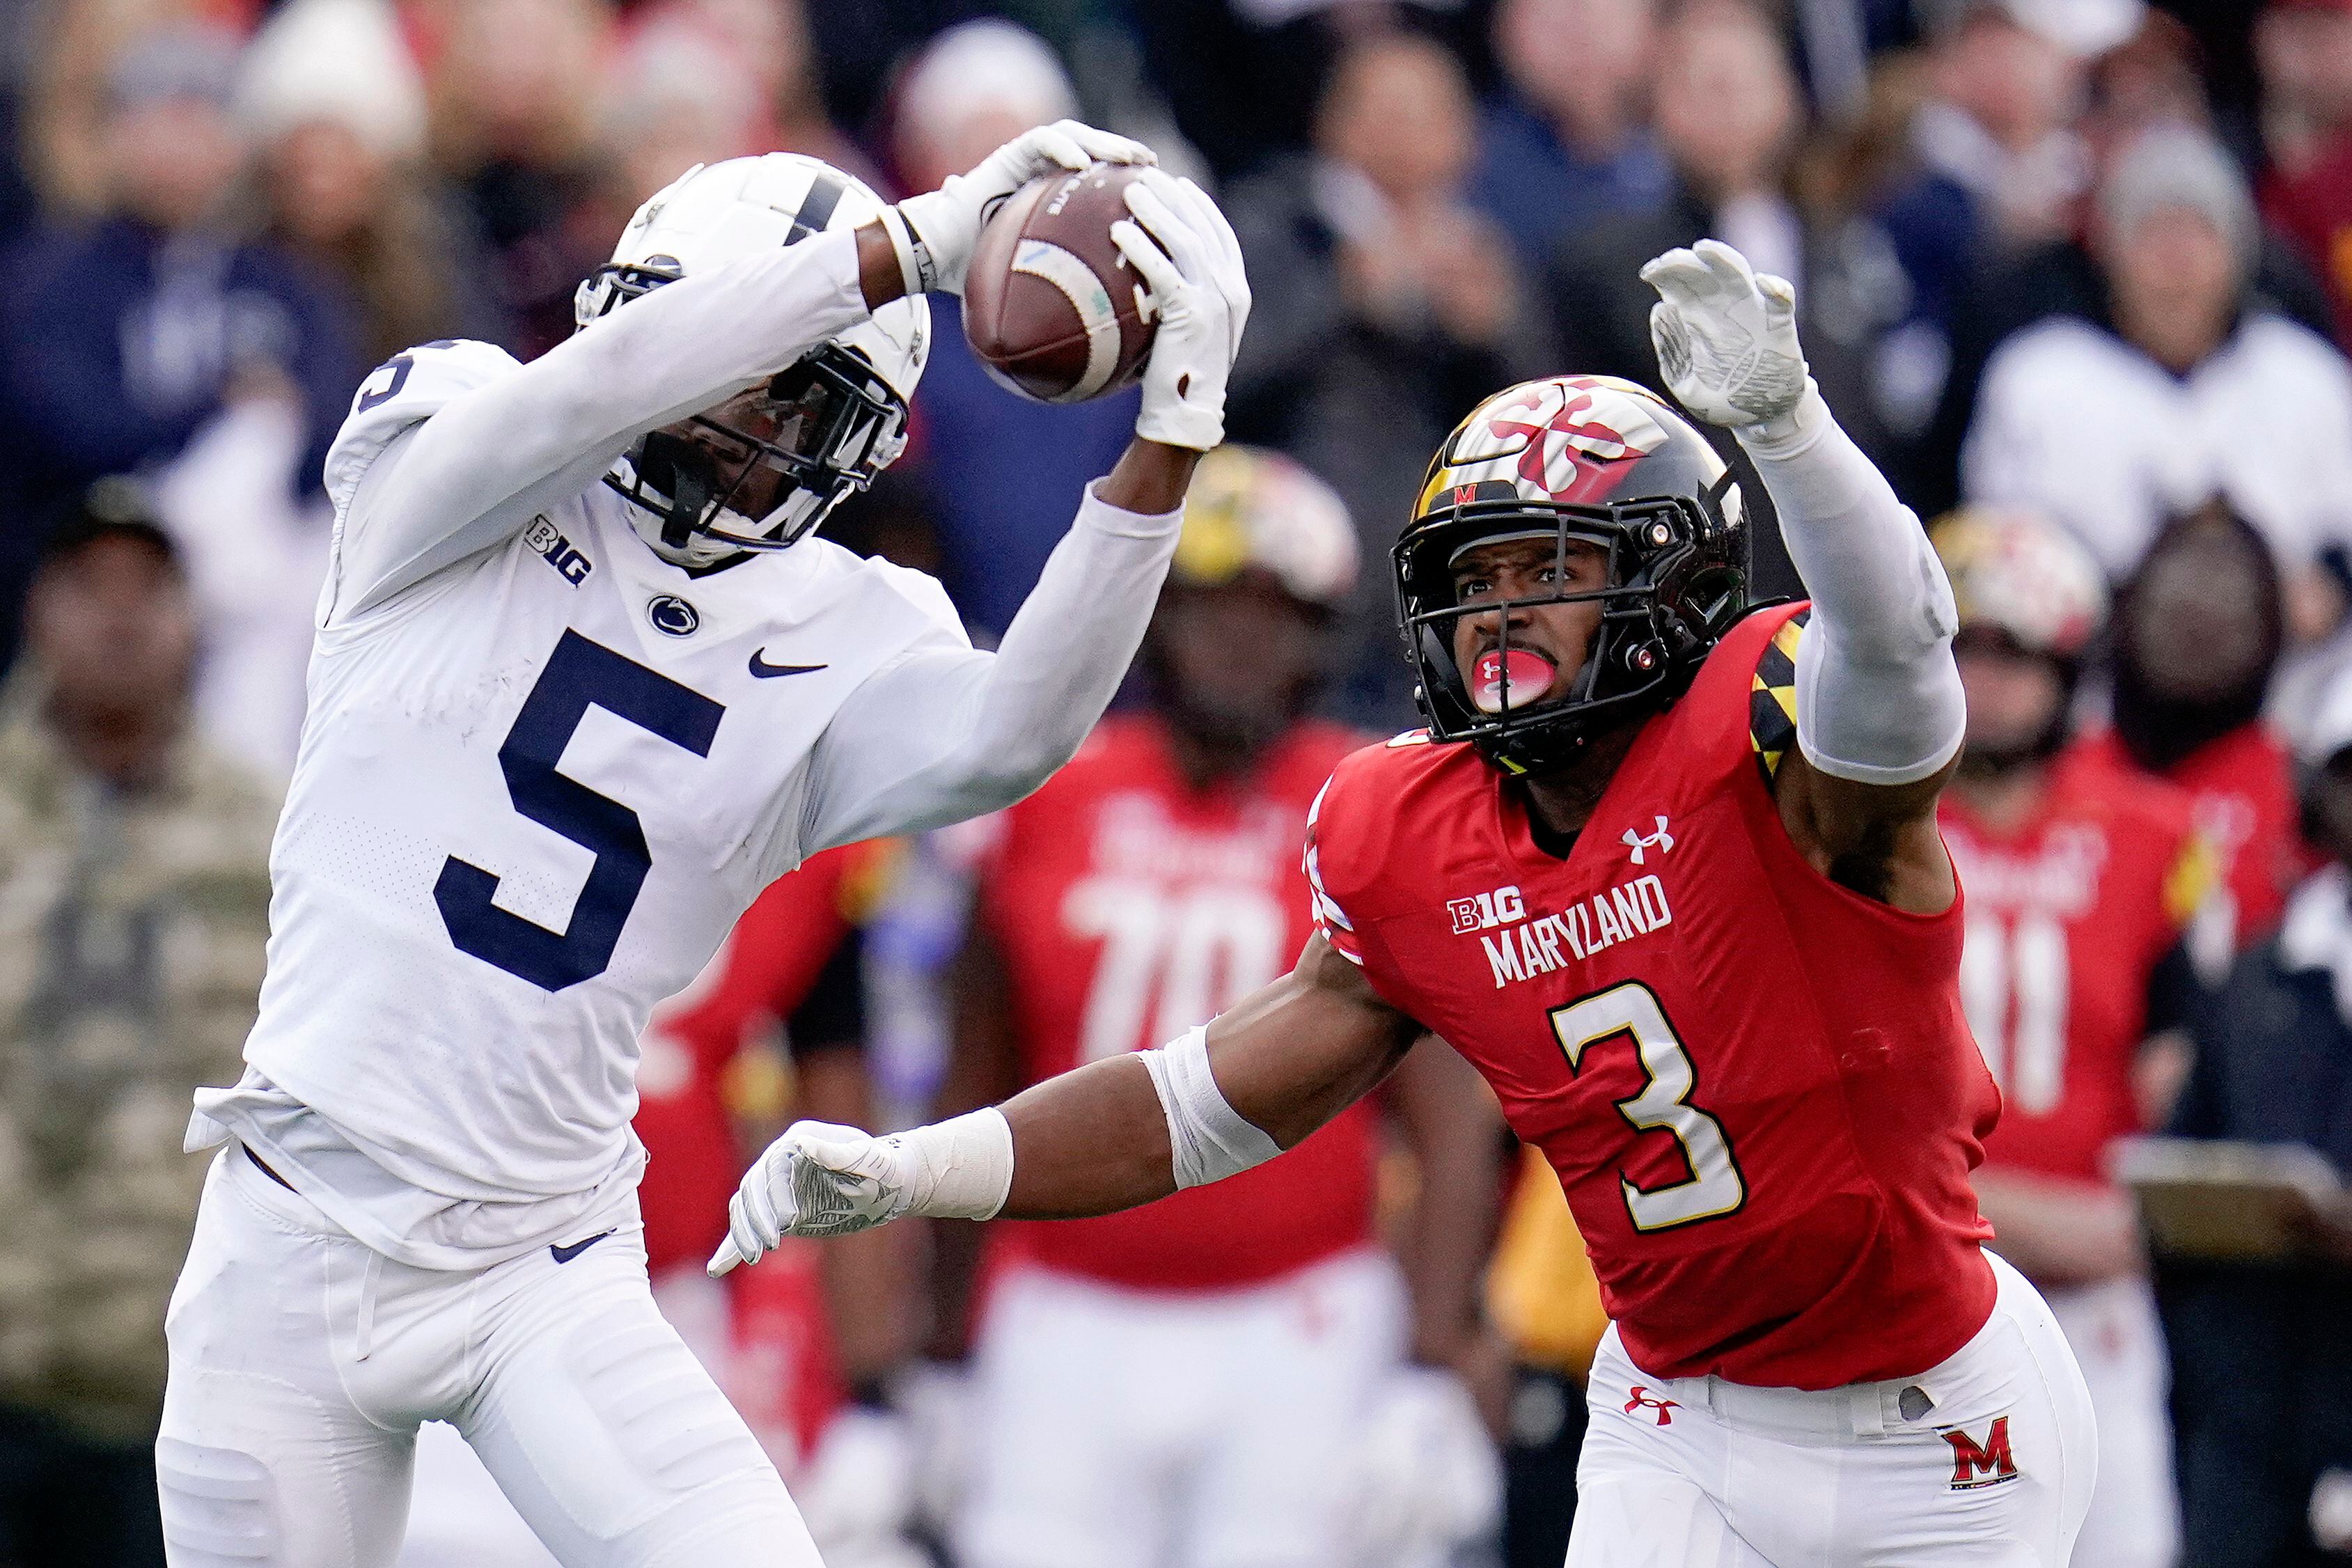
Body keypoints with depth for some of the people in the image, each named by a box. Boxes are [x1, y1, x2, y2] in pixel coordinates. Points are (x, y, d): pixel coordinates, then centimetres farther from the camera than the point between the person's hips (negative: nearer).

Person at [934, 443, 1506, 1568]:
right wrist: (943, 1329, 15)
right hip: (1067, 1335, 2)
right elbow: (979, 1094, 14)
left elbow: (1454, 1127, -4)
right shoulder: (1049, 809, 5)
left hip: (1295, 1344, -2)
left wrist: (1436, 1362, -12)